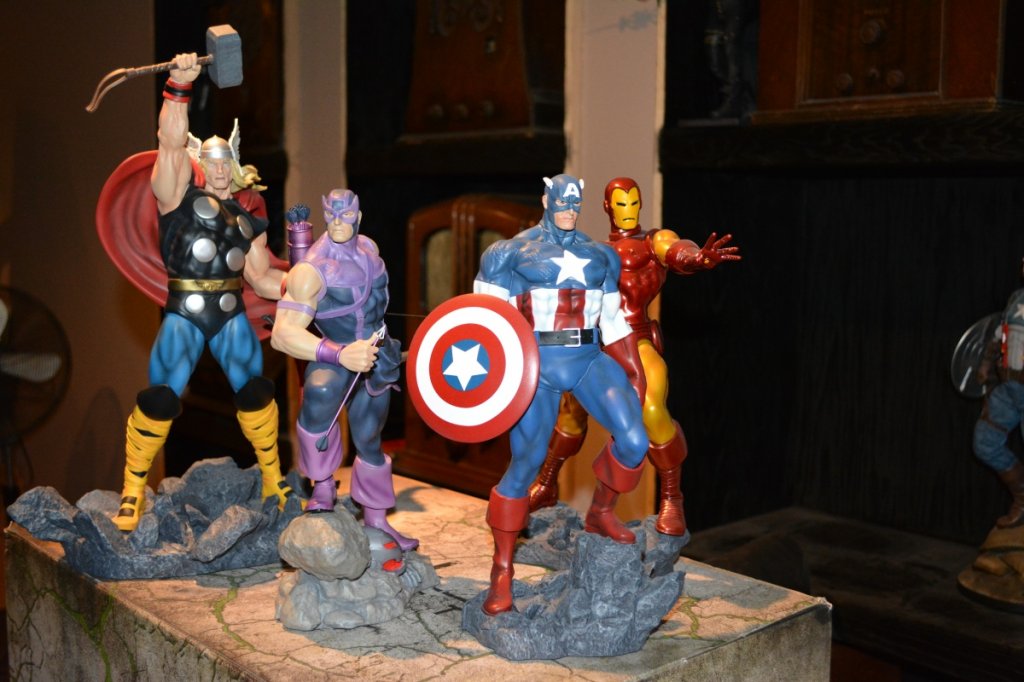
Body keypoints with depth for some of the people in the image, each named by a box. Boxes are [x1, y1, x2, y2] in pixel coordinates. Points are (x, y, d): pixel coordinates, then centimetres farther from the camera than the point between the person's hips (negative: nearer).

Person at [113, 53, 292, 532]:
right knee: (160, 400, -8)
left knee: (255, 392, 2)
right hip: (183, 314, -4)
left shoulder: (247, 210, 10)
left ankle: (273, 479, 20)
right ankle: (133, 489, 9)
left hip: (231, 316, 4)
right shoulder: (181, 191, -1)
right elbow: (172, 143, -19)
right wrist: (178, 87, -28)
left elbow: (261, 277, 12)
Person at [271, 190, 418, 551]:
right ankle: (323, 488, -11)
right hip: (335, 354, -4)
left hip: (378, 358, 4)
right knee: (320, 394, -31)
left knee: (369, 442, 12)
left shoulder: (369, 247, -7)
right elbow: (283, 333, -37)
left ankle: (376, 519, 28)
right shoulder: (312, 269, -27)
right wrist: (341, 354, -45)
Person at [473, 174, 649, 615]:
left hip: (590, 360, 4)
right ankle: (502, 570, 11)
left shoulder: (599, 256, 15)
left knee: (633, 440, -16)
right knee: (525, 465, -7)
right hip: (539, 365, -3)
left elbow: (613, 322, 18)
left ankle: (600, 514, 15)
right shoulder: (513, 253, 3)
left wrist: (635, 371, 13)